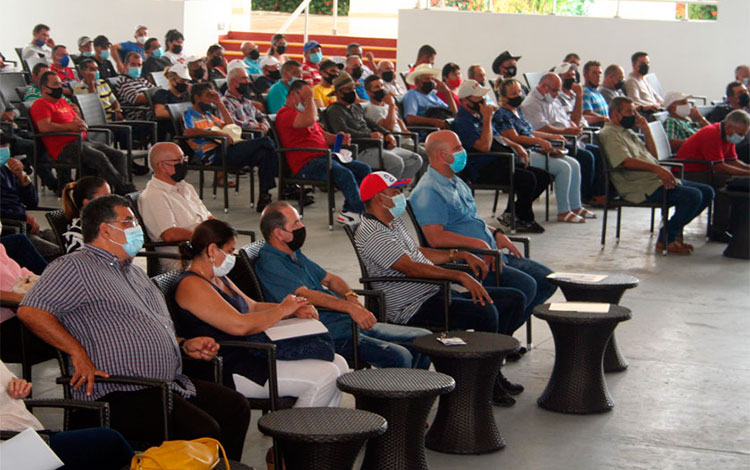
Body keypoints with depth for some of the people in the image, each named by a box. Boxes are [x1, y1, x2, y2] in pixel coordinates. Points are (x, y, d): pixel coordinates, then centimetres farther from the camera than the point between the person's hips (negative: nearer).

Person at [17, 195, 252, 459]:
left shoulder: (135, 273, 26)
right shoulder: (75, 268, -4)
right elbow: (30, 311, -16)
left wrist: (185, 346, 15)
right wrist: (78, 353, -21)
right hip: (120, 395, -10)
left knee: (235, 407, 1)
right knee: (202, 432, -25)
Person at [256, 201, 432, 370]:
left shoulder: (295, 254, 20)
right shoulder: (269, 264, -11)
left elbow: (329, 278, 26)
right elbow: (305, 295, -23)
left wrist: (350, 296, 4)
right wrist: (350, 308, -32)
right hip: (328, 333, -10)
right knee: (398, 357, -27)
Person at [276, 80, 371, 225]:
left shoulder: (303, 111, 29)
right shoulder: (285, 114, -6)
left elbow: (323, 135, 29)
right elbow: (310, 120, -26)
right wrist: (309, 98, -11)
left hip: (324, 157, 11)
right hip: (306, 164, -10)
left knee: (364, 169, -1)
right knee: (345, 174, -30)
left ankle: (348, 211, -6)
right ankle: (361, 213, -18)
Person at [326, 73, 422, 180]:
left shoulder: (357, 107, 26)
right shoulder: (334, 110, -3)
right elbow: (343, 131, -18)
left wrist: (387, 134, 9)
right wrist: (369, 135, -22)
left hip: (380, 147, 9)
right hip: (361, 151, -9)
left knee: (415, 160, -2)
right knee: (396, 162, -31)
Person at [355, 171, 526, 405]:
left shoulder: (395, 223, 18)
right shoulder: (372, 235, -15)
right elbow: (411, 267, -25)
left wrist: (461, 255, 18)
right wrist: (460, 276, -31)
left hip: (435, 292, 11)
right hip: (413, 308, -11)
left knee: (515, 299, 6)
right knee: (485, 312, -30)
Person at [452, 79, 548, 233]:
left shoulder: (479, 115, 20)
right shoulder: (462, 122, -13)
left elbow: (497, 137, 31)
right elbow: (484, 146, -24)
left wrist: (516, 146, 13)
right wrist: (487, 119, -16)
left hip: (499, 162, 10)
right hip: (483, 170, -10)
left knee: (543, 176, 2)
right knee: (527, 178, -28)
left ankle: (511, 213, 6)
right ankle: (524, 220, -7)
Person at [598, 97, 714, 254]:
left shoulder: (628, 132, 26)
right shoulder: (609, 133, -5)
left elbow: (652, 155, 26)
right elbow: (625, 161, -21)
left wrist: (646, 130, 13)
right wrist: (657, 169, -29)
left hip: (658, 180, 10)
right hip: (642, 187, -10)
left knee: (707, 192, 4)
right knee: (693, 196, -24)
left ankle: (674, 230, 9)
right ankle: (666, 240, -11)